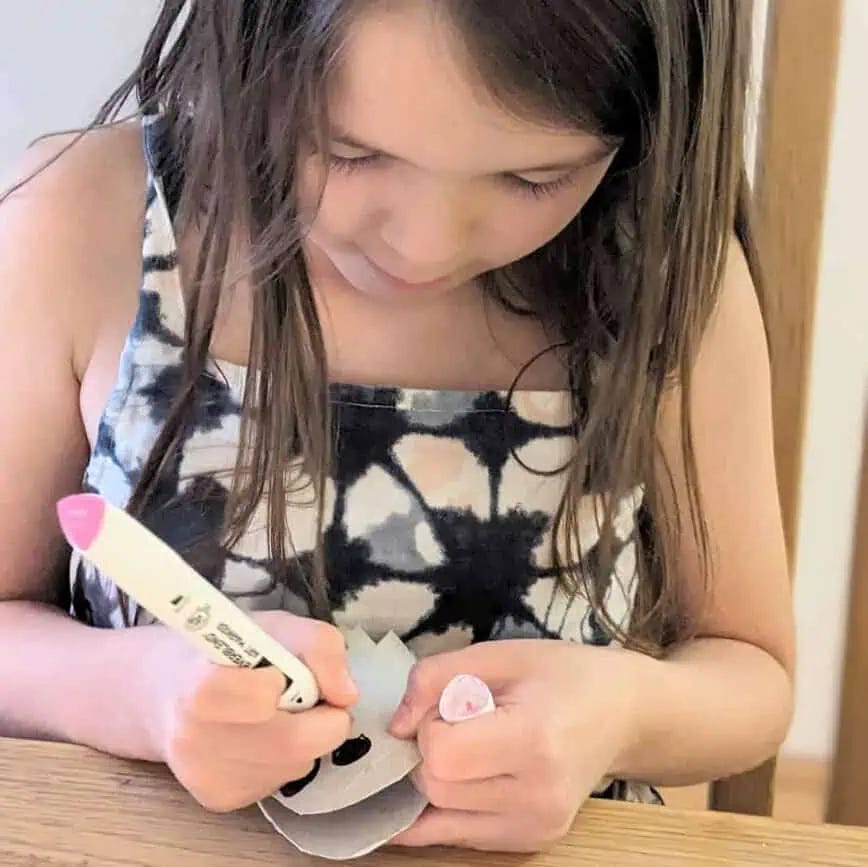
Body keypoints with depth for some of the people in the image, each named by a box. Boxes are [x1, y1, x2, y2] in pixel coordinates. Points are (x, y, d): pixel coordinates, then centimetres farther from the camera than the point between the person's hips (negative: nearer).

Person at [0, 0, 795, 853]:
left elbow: (750, 672, -2)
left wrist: (629, 711, -22)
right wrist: (138, 690, -24)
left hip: (549, 839, 1)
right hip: (162, 837, 0)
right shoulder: (85, 220, -14)